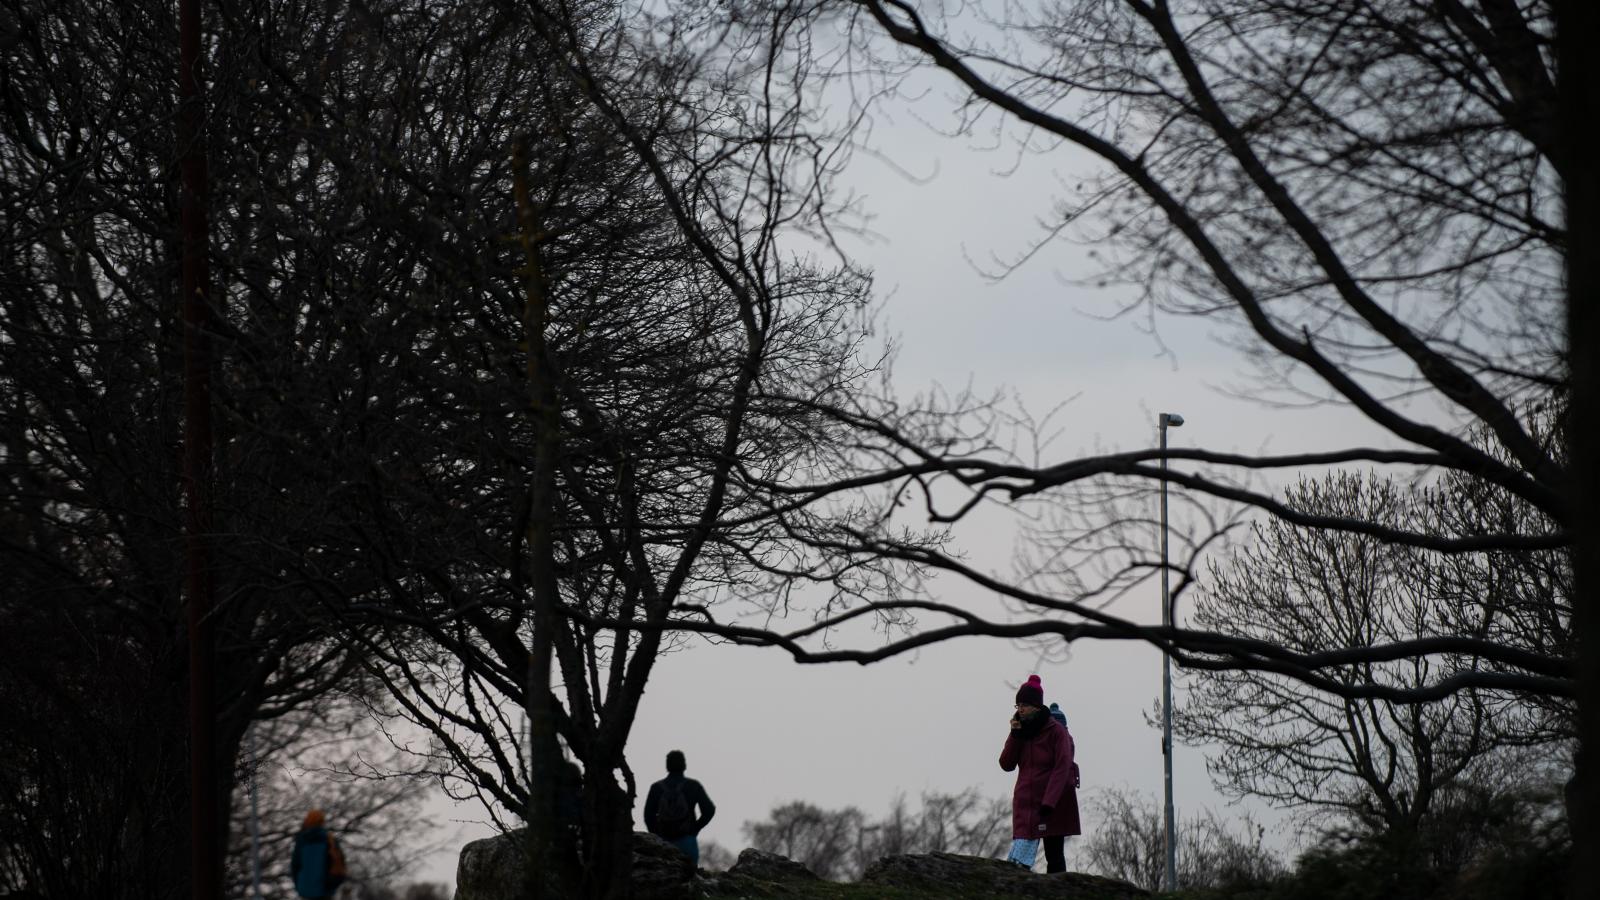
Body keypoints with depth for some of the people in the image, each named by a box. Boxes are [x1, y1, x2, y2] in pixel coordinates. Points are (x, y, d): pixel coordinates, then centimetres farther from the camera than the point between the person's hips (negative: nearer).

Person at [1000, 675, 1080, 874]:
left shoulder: (1056, 731, -8)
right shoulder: (1020, 731, 9)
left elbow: (1062, 768, -14)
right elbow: (1006, 765, 3)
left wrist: (1048, 803, -21)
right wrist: (1015, 736, -9)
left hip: (1054, 805, -4)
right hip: (1026, 803, 4)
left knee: (1054, 856, 1)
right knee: (1019, 861, -9)